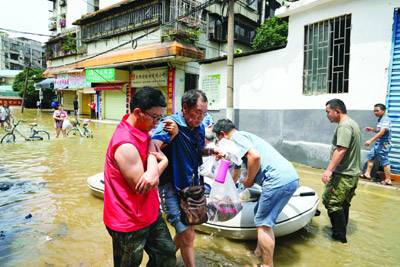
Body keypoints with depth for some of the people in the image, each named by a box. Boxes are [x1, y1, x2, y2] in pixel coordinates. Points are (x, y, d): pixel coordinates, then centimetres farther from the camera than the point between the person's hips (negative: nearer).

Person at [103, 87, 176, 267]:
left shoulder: (142, 131, 0)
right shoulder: (126, 145, -29)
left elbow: (164, 159, 0)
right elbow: (142, 188, -23)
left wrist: (155, 170, -22)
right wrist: (153, 157, -12)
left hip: (150, 213, 8)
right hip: (129, 222, -8)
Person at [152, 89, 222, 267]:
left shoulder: (199, 127, 1)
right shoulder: (170, 124, -21)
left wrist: (211, 151, -2)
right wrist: (172, 135, -46)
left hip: (191, 184, 8)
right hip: (172, 187, -7)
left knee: (185, 230, 23)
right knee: (188, 236, -4)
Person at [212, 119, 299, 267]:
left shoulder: (236, 137, -2)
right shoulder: (246, 136, 27)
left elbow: (255, 156, -20)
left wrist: (249, 180, -5)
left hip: (279, 180, -10)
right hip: (290, 177, 10)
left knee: (263, 223, 2)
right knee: (261, 215, 22)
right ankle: (259, 251, 35)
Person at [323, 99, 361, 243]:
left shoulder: (344, 126, -18)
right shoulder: (352, 123, 16)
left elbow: (341, 150, -28)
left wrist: (329, 169, -33)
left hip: (343, 175, -11)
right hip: (353, 173, 11)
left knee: (331, 202, -3)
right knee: (344, 204, 19)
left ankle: (339, 235, 8)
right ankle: (341, 231, 31)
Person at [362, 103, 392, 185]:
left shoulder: (385, 119, -18)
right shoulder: (380, 119, 10)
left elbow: (382, 132, -29)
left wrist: (371, 140, -33)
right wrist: (372, 129, 9)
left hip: (383, 144, -10)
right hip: (378, 143, 10)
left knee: (384, 161, -2)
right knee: (370, 156, 15)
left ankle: (388, 180, 9)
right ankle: (367, 174, 24)